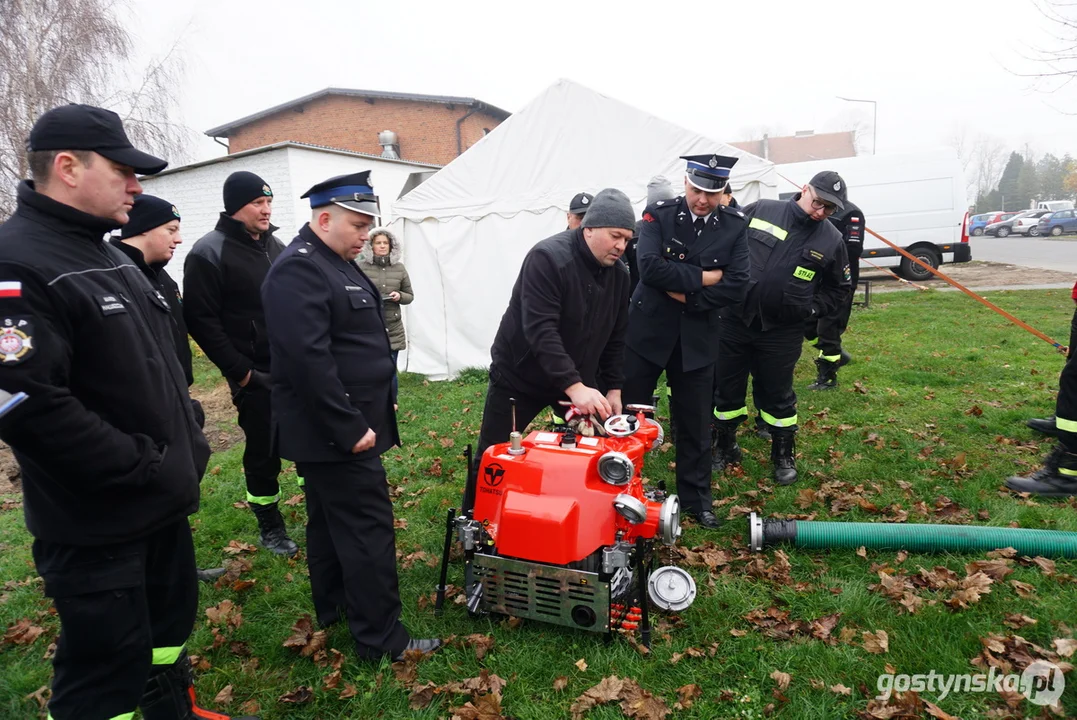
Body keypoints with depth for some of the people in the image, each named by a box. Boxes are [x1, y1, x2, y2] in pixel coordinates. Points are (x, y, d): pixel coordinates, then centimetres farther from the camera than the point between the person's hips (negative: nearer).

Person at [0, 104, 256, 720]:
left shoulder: (111, 258, 13)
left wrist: (189, 444, 10)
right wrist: (147, 465, -21)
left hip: (164, 504, 9)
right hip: (94, 524, -9)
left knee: (171, 624, 24)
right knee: (106, 670, 5)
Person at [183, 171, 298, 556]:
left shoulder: (275, 246, 11)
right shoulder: (209, 253, -10)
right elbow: (201, 320, -13)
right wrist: (239, 371, -15)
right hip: (254, 374, -6)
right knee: (263, 451, 6)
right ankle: (270, 527, 24)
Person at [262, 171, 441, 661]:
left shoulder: (338, 263, 15)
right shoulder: (298, 270, -18)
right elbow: (308, 360, -26)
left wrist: (356, 420, 19)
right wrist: (351, 428, -23)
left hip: (336, 430, 11)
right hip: (335, 432, -11)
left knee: (331, 520, 20)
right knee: (368, 529, -4)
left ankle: (333, 607, 36)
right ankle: (380, 639, 7)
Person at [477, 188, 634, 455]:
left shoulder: (618, 273, -3)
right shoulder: (547, 258, -25)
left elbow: (615, 337, 5)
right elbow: (540, 330, -34)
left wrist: (614, 388, -3)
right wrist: (574, 386, -41)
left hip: (578, 380, 6)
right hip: (519, 376, -5)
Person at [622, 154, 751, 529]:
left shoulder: (734, 227, 0)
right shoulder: (658, 214, -5)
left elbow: (737, 286, -9)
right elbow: (650, 266, -20)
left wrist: (687, 297, -14)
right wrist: (702, 277, -17)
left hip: (697, 338, 2)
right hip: (646, 330, -1)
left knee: (695, 422, 12)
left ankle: (696, 497, 29)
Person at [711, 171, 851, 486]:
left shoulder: (832, 241, 0)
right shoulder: (759, 211, -4)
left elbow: (837, 289, 13)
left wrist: (811, 309, -1)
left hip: (782, 333, 0)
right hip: (734, 321, 0)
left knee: (777, 395, 10)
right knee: (726, 388, 11)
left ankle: (784, 457, 30)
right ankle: (724, 448, 31)